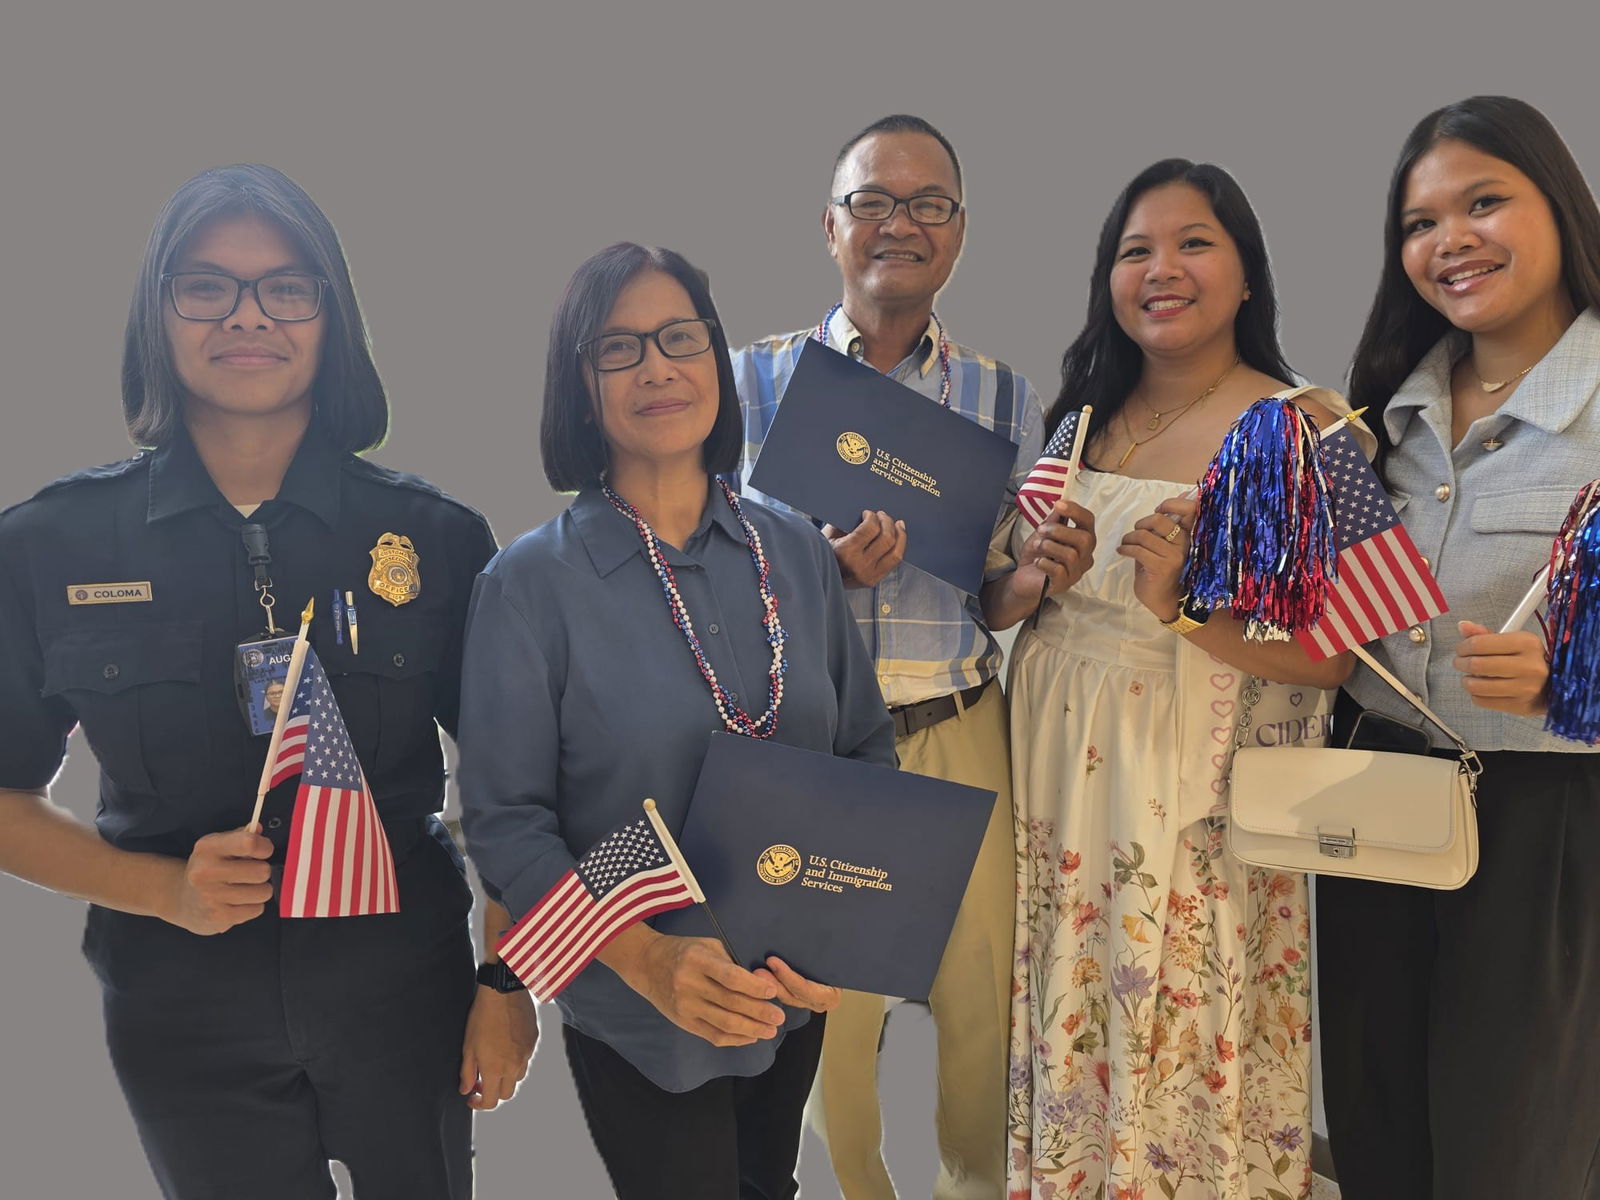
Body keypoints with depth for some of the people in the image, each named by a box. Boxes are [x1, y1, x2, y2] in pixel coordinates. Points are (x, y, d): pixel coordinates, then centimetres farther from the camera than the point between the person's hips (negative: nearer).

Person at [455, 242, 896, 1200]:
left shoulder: (796, 551, -3)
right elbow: (506, 822, -14)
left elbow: (868, 749, 2)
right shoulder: (532, 582, -14)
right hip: (636, 1015, -4)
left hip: (799, 994, 4)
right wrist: (650, 958, -27)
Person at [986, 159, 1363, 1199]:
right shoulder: (1078, 419, 8)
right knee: (1068, 1034, 13)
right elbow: (998, 608, 12)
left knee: (1191, 1055, 4)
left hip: (1202, 789, -4)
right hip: (1057, 769, 5)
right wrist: (1033, 579, -9)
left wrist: (1180, 605, -25)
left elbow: (1332, 660, -12)